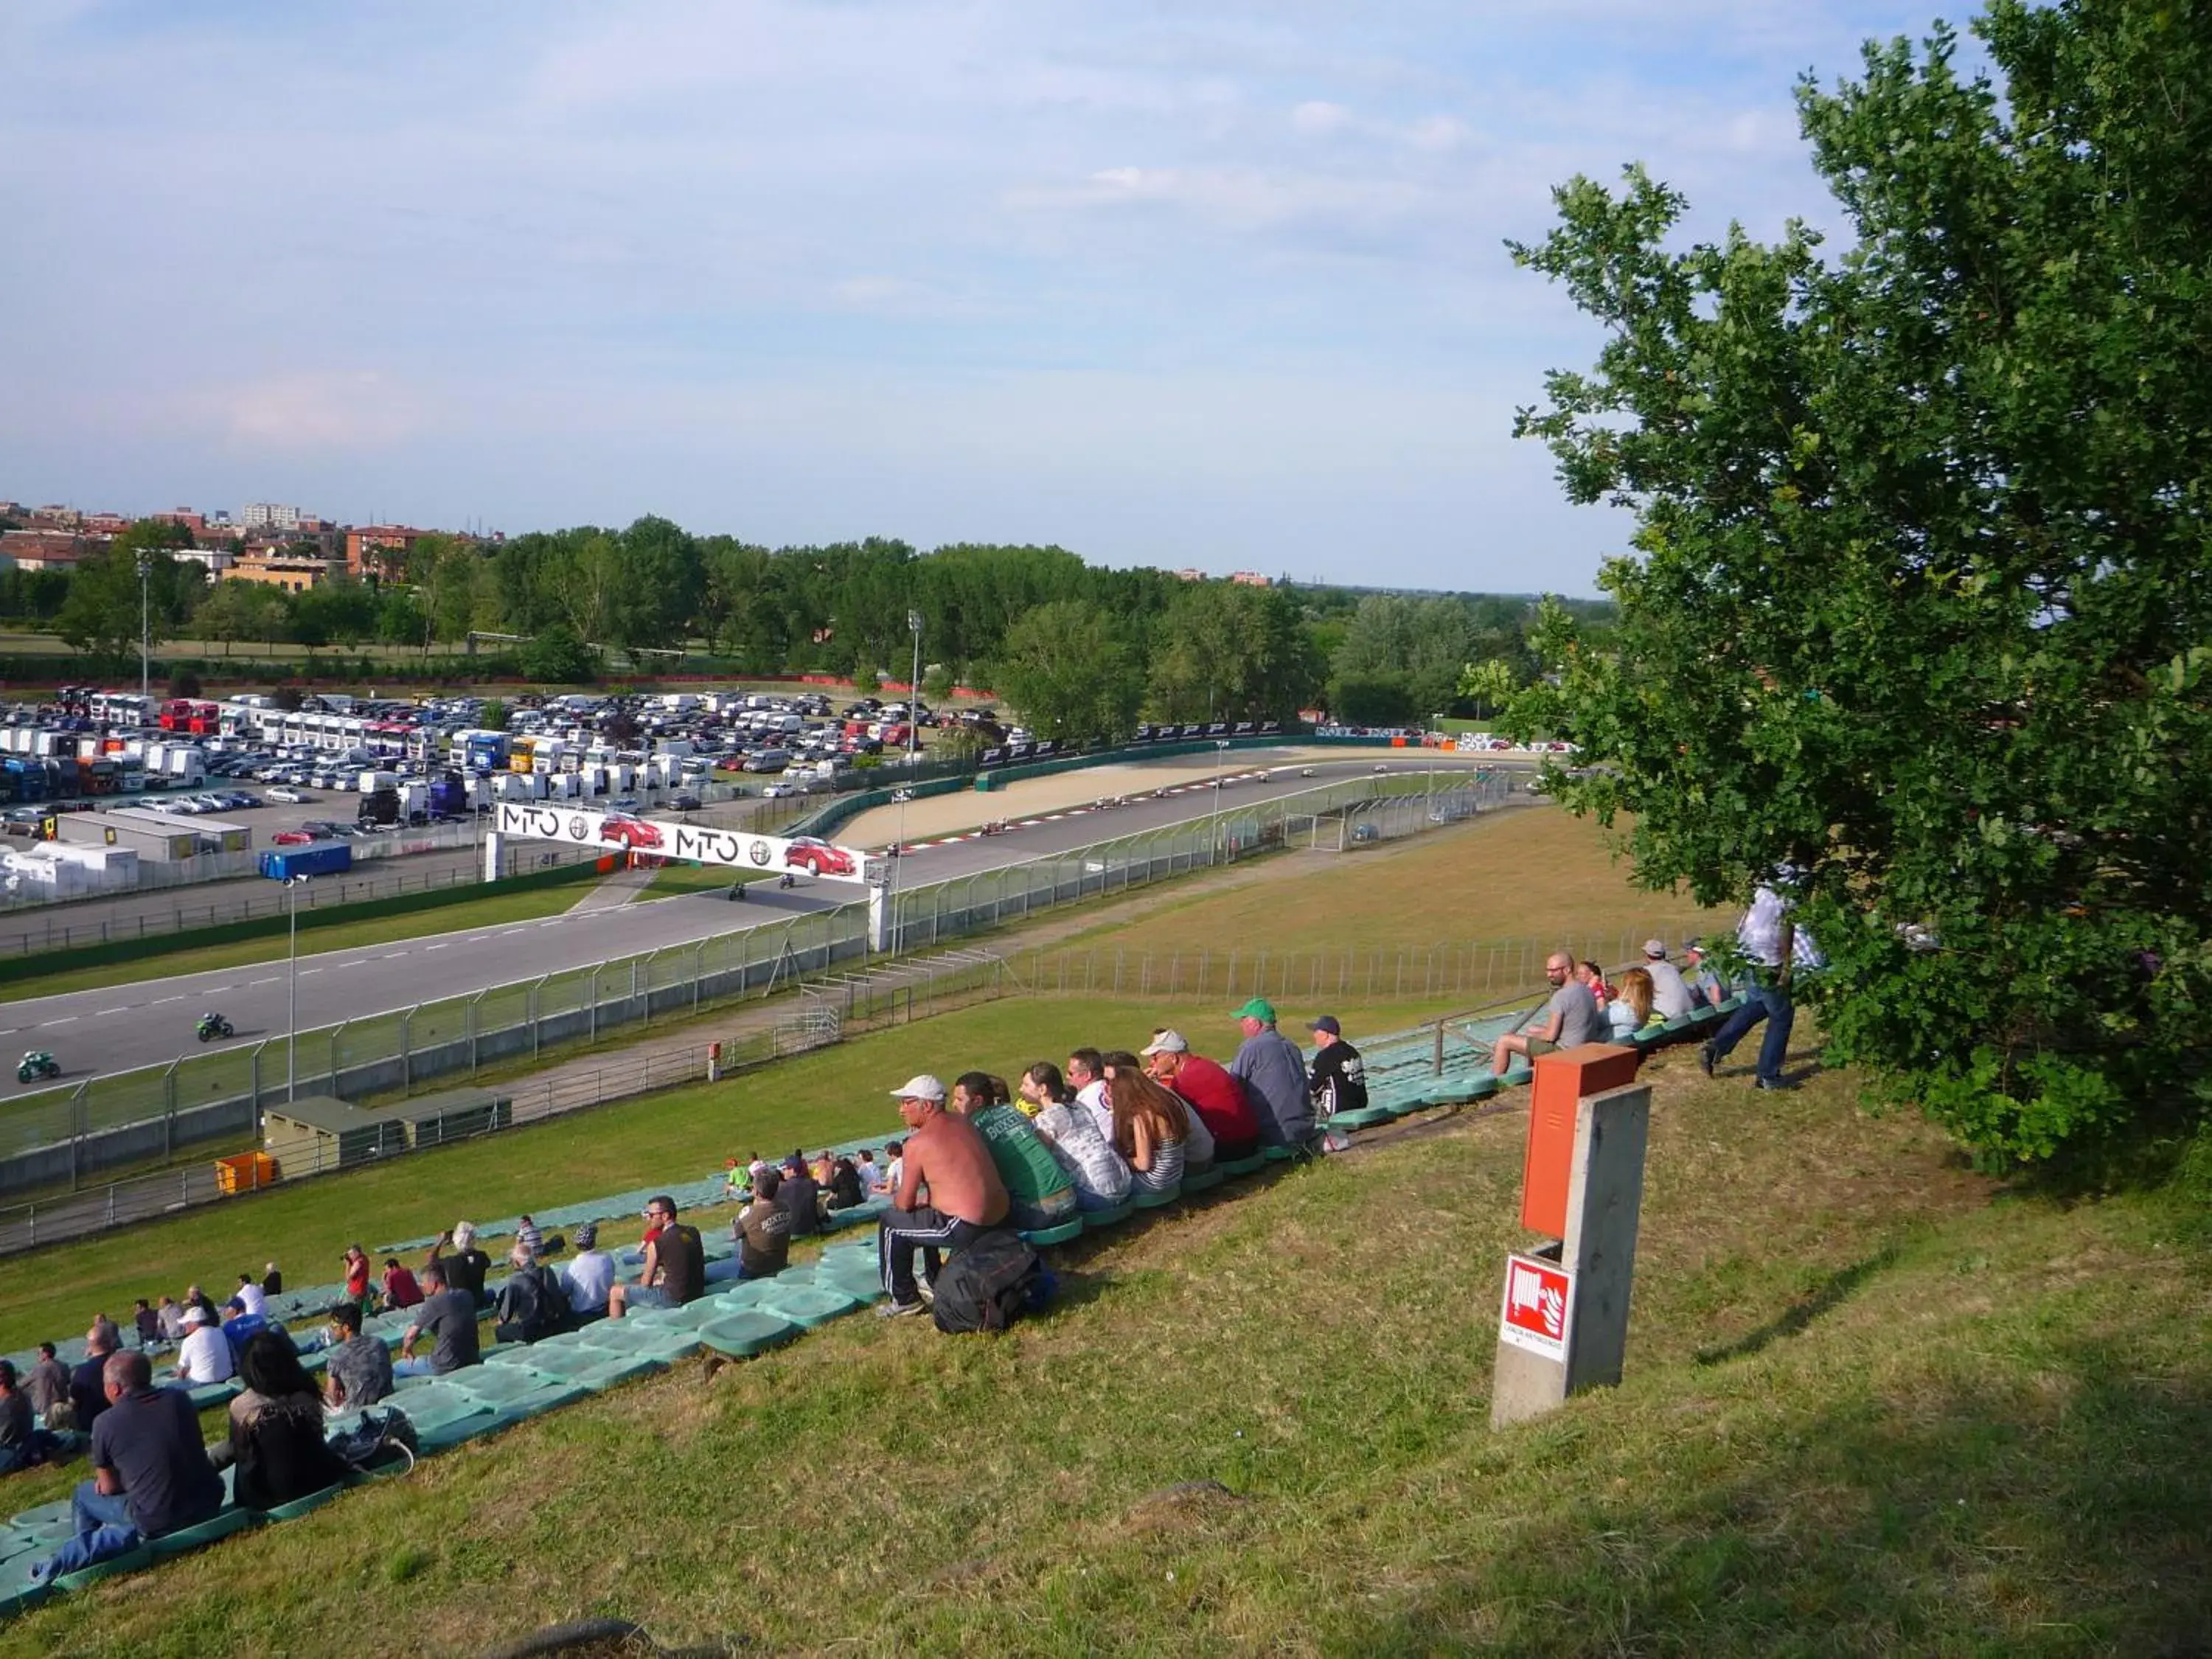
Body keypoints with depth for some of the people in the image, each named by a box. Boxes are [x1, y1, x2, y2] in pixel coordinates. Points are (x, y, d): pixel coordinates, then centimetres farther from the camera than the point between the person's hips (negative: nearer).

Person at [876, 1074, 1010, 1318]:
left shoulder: (917, 1143, -10)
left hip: (965, 1228, -8)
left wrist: (896, 1199, 17)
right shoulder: (964, 1124, 11)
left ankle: (904, 1299, 17)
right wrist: (924, 1203, 29)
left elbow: (905, 1204, -5)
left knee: (891, 1226, 11)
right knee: (929, 1213, 34)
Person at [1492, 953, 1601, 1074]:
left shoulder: (1562, 995, -23)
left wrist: (1533, 1034, 0)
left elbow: (1550, 1036, -21)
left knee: (1504, 1041, -3)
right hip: (1580, 1048, 10)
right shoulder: (1586, 989, 6)